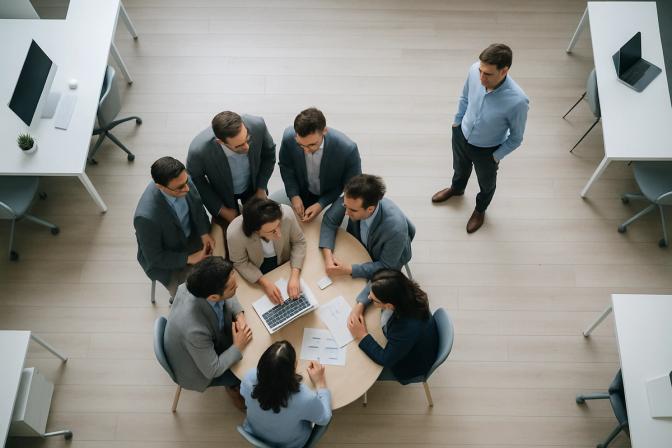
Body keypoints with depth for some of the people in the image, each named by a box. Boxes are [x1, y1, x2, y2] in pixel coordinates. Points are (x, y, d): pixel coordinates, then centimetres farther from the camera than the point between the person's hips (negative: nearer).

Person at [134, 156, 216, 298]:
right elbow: (154, 258, -22)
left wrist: (204, 233, -14)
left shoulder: (182, 180, -23)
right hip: (164, 260, -5)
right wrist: (190, 258, -19)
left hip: (192, 235, 5)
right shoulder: (146, 217, -39)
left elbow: (197, 206, -1)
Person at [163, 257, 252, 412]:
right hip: (197, 370, -6)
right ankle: (234, 386, 35)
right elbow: (212, 370, -28)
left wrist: (239, 315, -18)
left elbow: (228, 299, -3)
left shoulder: (199, 286, -28)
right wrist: (238, 347, -19)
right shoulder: (195, 330, -46)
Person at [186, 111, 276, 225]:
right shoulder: (198, 150, -40)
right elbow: (196, 180, -17)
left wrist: (261, 189, -10)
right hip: (223, 194, -2)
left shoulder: (257, 125, -35)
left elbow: (269, 154, -12)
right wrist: (222, 210, -13)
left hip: (253, 186, 2)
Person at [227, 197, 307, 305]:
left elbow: (299, 242, -16)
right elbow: (240, 263, -17)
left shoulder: (287, 213, -37)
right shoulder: (235, 234, -38)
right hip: (258, 268, -1)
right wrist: (265, 283, -28)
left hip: (285, 260, 1)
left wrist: (294, 276, -25)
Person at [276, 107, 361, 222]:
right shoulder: (289, 137, -25)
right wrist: (293, 195, -16)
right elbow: (285, 167, -3)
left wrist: (321, 204, -23)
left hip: (332, 197, -3)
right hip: (301, 193, 3)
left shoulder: (347, 149, -34)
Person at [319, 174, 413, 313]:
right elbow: (329, 221, -15)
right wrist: (327, 255, -29)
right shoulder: (352, 199, -33)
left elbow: (385, 267, -26)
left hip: (385, 261, -4)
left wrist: (350, 270, -34)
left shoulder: (396, 228, -43)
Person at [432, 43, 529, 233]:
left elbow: (516, 138, -20)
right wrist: (457, 121, 7)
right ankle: (457, 188, 70)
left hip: (487, 150, -3)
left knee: (486, 183, 29)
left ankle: (480, 209, 62)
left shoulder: (517, 101, -40)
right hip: (462, 136, 4)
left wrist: (496, 156, -12)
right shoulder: (474, 70, -27)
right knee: (460, 168, 35)